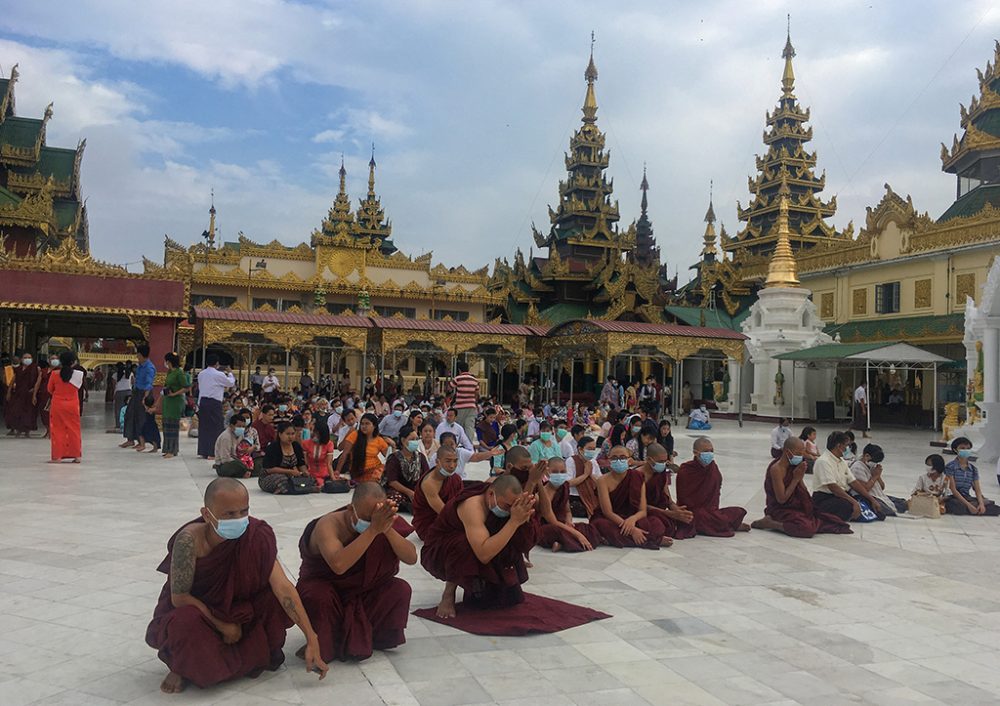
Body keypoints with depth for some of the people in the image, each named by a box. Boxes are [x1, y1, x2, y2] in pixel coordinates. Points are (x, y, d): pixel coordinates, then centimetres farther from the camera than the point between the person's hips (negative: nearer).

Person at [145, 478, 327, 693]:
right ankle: (181, 667, -2)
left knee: (279, 601, -22)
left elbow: (282, 586, -26)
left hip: (232, 612, 3)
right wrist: (222, 626, -18)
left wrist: (311, 639, -30)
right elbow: (180, 597, -22)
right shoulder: (190, 539, -30)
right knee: (186, 624, -36)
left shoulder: (256, 536, -21)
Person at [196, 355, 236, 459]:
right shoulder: (219, 375, -9)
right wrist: (229, 373, 20)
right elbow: (231, 383, 4)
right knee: (215, 427, 0)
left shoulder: (201, 374, 9)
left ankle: (203, 452, 14)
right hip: (214, 402, -6)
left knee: (203, 427, 10)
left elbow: (200, 387, 15)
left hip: (202, 401, 6)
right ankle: (212, 452, -2)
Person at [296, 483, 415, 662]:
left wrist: (388, 529, -40)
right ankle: (323, 646, -6)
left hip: (361, 590, 4)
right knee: (319, 598, -37)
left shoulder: (381, 523, -14)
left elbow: (411, 558, -24)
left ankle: (364, 634, 4)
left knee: (401, 589, -17)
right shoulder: (329, 524, -29)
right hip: (323, 587, -4)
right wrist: (373, 530, -51)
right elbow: (338, 565, -49)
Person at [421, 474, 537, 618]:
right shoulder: (472, 505, -35)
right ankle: (449, 593, -15)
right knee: (466, 544, -37)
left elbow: (525, 545, -14)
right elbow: (484, 554, -47)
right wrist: (514, 521, -44)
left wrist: (523, 517, -33)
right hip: (437, 553, -7)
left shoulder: (503, 500, -13)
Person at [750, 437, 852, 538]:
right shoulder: (776, 469, -19)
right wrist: (796, 478, -16)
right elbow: (781, 499, -20)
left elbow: (803, 491, 11)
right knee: (808, 528, -30)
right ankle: (768, 523, -12)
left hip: (797, 507, 9)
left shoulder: (794, 467, 5)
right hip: (780, 510, -9)